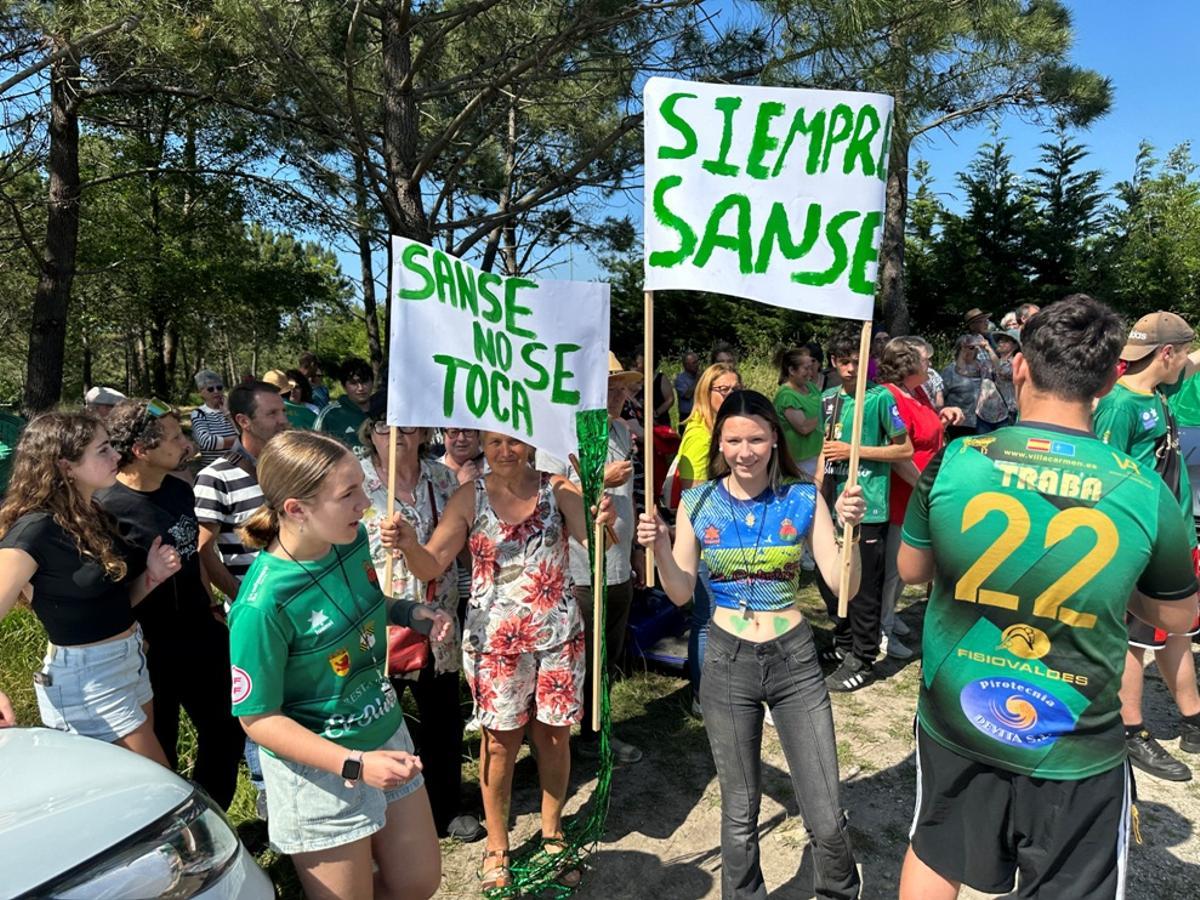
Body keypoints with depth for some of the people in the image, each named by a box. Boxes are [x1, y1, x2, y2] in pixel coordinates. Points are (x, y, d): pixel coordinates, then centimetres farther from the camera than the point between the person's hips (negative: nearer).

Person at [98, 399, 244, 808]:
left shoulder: (180, 490, 1)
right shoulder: (106, 508, -21)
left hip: (201, 636, 7)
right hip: (152, 651, -7)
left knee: (227, 729, 19)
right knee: (159, 753, 13)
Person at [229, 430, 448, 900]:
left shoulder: (353, 541, -9)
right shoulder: (264, 603, -28)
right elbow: (258, 718, -18)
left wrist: (407, 612, -7)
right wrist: (355, 764, -26)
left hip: (385, 734, 7)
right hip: (320, 772, -7)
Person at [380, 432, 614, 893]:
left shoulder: (557, 489, -5)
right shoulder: (469, 498, -5)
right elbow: (431, 565, -6)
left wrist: (603, 523, -37)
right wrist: (408, 544, -28)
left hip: (558, 635, 1)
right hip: (495, 640, -1)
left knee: (554, 735, 14)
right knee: (501, 741, 10)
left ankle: (551, 833, 38)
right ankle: (496, 846, 32)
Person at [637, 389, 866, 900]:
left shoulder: (804, 499, -5)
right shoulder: (697, 503, -4)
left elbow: (844, 586, -9)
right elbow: (681, 594, -1)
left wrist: (849, 528, -24)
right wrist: (659, 548, -19)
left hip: (794, 661, 0)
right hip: (728, 664, 1)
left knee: (827, 818, 6)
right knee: (739, 814, 14)